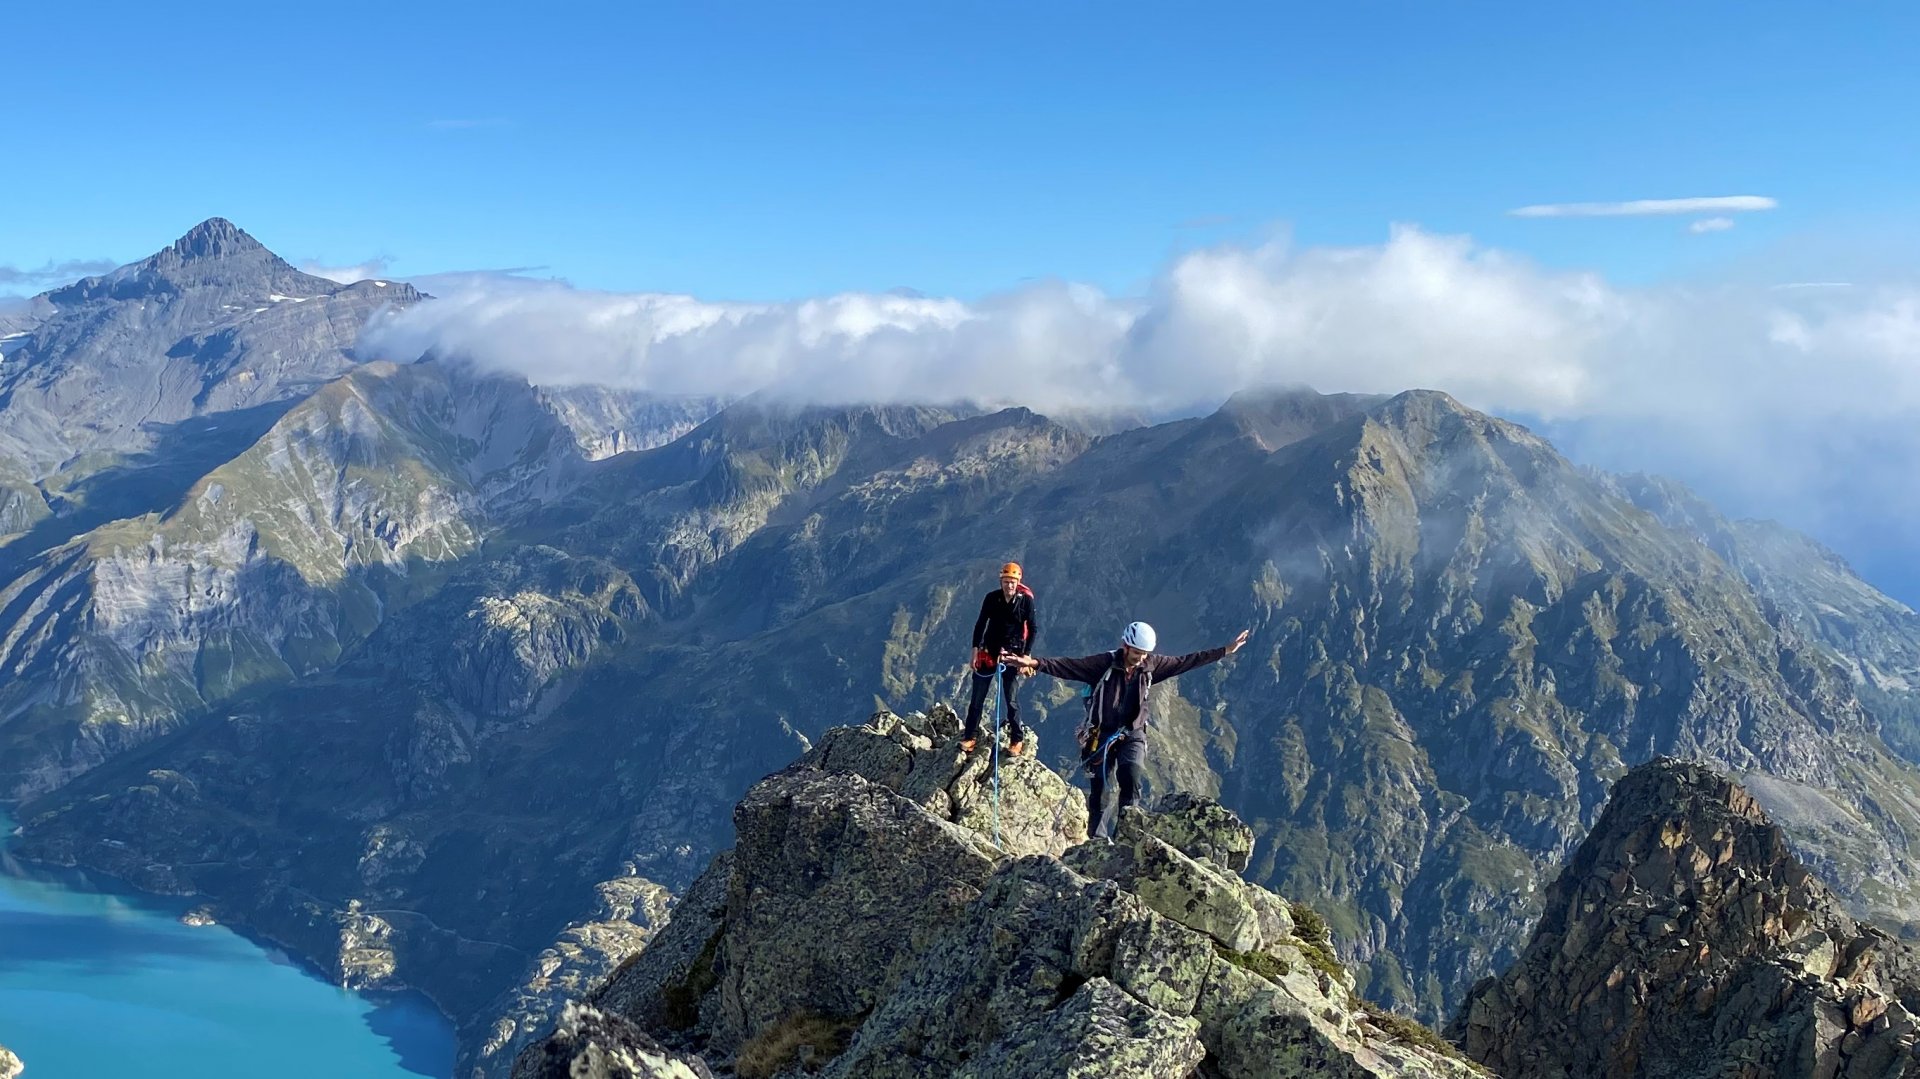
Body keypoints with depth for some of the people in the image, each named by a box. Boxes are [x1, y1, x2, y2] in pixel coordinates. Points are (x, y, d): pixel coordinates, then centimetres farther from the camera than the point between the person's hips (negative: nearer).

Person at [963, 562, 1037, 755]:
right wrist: (975, 650, -1)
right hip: (988, 652, 2)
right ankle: (970, 736, 15)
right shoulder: (991, 598, -5)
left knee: (1012, 699, -1)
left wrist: (1026, 655, -9)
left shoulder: (1026, 600, -9)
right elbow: (980, 624, 4)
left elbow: (1033, 629, -3)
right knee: (977, 697, 5)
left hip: (1012, 654, -2)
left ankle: (1017, 739, 12)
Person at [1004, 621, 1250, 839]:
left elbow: (1185, 661, 7)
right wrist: (1035, 664, -38)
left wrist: (1225, 651, 9)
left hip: (1132, 734, 2)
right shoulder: (1104, 664, -14)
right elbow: (1067, 666, -23)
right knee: (1098, 792, 1)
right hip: (1102, 735, -2)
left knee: (1131, 777, -25)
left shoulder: (1150, 666, -2)